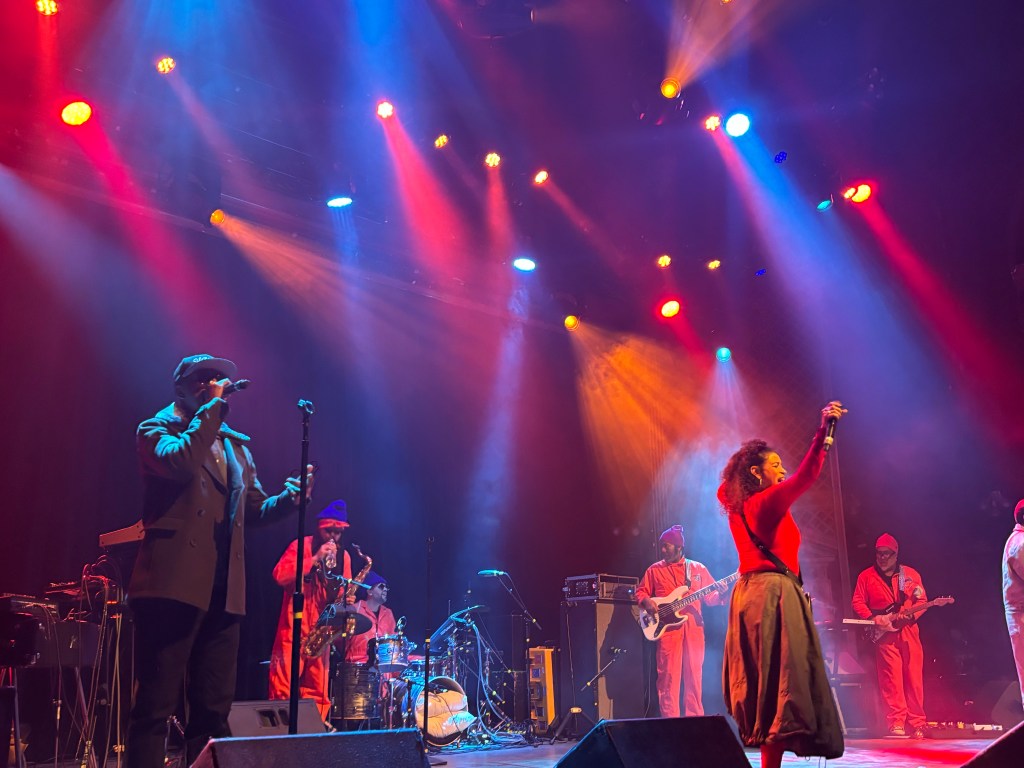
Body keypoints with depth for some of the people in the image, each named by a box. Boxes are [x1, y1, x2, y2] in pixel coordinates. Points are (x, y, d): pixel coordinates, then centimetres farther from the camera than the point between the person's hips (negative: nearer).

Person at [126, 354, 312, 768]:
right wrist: (213, 406, -12)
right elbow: (180, 461, -20)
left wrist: (287, 498, 1)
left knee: (214, 710, 8)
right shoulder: (156, 430, 4)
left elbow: (256, 509, 21)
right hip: (174, 584, -6)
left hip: (223, 591, 6)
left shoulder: (235, 445, 22)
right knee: (155, 706, -5)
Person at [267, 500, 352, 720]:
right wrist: (315, 559, -20)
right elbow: (280, 575, -18)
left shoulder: (343, 557, 12)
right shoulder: (301, 546, -3)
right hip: (294, 626, -5)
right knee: (282, 686, -9)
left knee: (317, 690, 6)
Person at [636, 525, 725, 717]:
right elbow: (640, 592, 13)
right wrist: (646, 602, -8)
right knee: (669, 676, -4)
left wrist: (720, 595, -12)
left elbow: (710, 595, 9)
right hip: (668, 627, -1)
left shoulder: (698, 568, 12)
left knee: (694, 676, 2)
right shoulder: (654, 570, 11)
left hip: (693, 627, 1)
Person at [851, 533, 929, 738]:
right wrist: (872, 617, -11)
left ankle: (917, 724, 6)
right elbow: (857, 602, 6)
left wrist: (910, 614, -11)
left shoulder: (911, 574, 13)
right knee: (891, 678, -8)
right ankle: (896, 723, -8)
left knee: (914, 677, -1)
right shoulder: (866, 576, 9)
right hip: (884, 633, -2)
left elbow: (922, 600, 8)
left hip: (908, 630, 2)